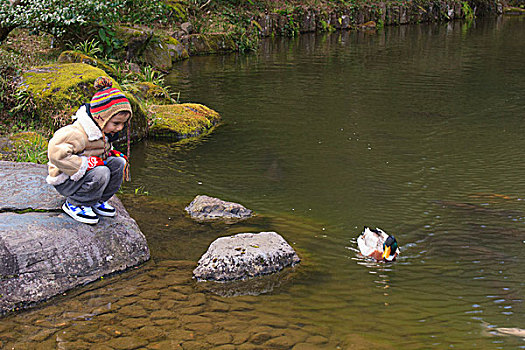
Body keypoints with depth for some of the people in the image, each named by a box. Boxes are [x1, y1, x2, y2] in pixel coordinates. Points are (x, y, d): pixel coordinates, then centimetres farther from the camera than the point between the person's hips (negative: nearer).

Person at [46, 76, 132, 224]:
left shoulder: (103, 131, 2)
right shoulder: (78, 133, -30)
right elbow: (57, 154, -40)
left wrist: (113, 153, 0)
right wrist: (86, 164, -35)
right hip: (65, 181, -9)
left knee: (118, 163, -7)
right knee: (101, 174, -32)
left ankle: (98, 201, 6)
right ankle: (74, 203, -10)